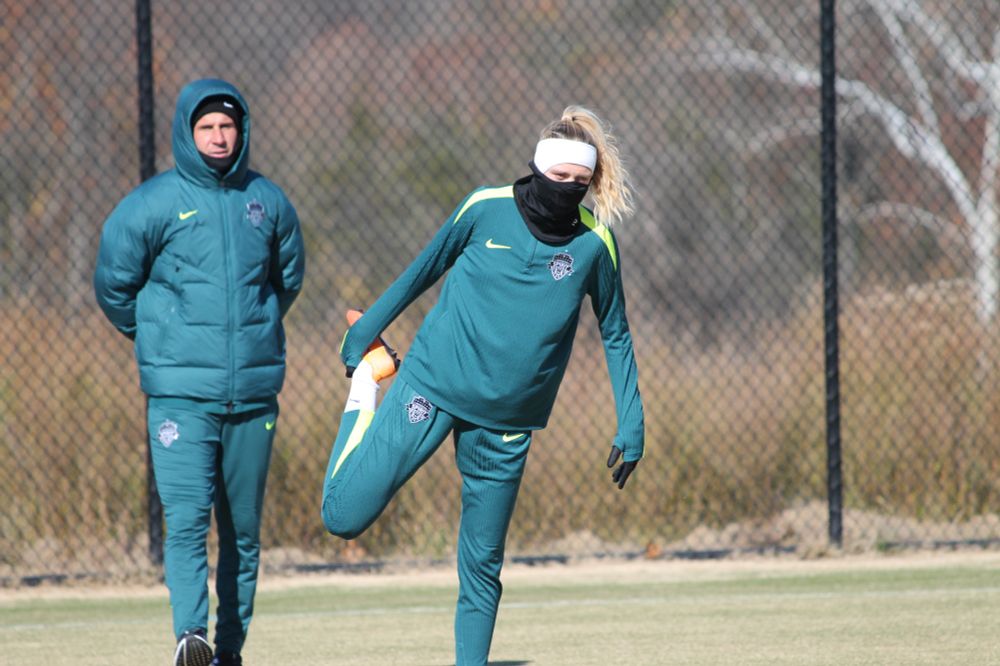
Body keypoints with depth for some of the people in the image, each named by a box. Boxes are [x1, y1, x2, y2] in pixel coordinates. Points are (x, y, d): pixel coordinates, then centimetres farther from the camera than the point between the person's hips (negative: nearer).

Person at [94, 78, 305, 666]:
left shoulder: (268, 201, 7)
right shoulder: (153, 204, -3)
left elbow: (290, 276, 24)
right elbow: (114, 284, 7)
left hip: (255, 391, 3)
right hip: (181, 392, -3)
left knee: (244, 527, 6)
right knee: (187, 518, -17)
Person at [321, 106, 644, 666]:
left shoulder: (595, 242, -3)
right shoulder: (486, 209, -5)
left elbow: (615, 334, 9)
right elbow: (426, 269, 10)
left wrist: (631, 423, 5)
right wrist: (369, 326, 15)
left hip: (507, 422, 1)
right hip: (433, 386, -1)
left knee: (483, 565, 2)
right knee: (345, 515, -7)